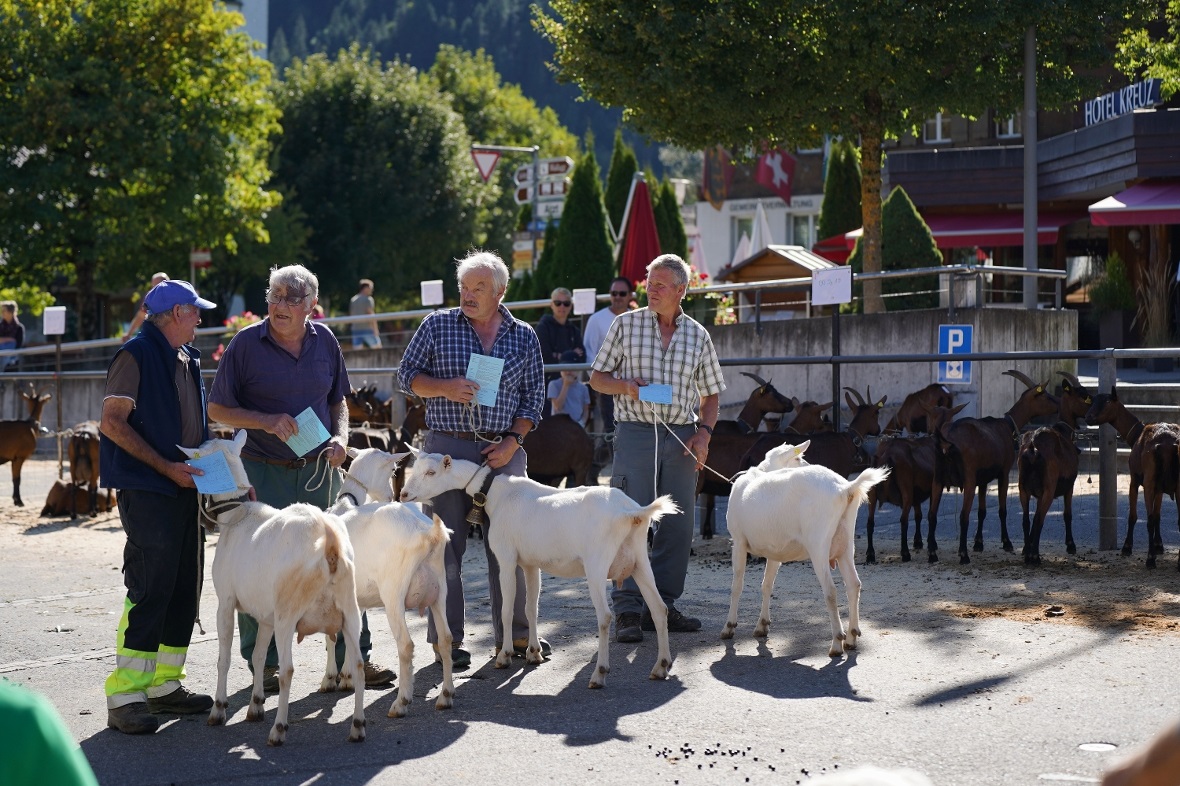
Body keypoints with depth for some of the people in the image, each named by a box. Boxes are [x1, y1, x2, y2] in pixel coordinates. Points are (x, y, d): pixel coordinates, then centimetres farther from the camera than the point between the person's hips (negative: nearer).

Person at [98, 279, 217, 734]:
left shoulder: (187, 359, 16)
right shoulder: (137, 355, -10)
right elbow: (112, 423, -15)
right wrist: (166, 467, -16)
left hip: (185, 487, 9)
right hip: (146, 490, -9)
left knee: (184, 589, 10)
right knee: (150, 589, -12)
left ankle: (165, 684, 19)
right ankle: (124, 696, -9)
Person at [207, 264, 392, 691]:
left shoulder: (324, 341, 5)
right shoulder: (246, 344, -6)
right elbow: (218, 409, -3)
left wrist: (340, 437, -2)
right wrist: (267, 422, -17)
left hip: (319, 469, 3)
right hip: (264, 472, -3)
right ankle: (264, 664, 14)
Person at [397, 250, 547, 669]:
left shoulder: (524, 337, 8)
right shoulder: (437, 325, 5)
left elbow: (534, 395, 9)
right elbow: (407, 375, 6)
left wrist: (513, 440, -4)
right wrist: (446, 387, -12)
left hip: (502, 450, 1)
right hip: (447, 447, -1)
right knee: (447, 546, 0)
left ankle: (515, 634, 13)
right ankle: (447, 639, 6)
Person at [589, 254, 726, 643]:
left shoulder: (698, 335, 11)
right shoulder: (625, 325, 5)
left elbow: (710, 394, 16)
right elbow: (597, 378, 9)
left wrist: (704, 432, -1)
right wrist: (627, 386, -11)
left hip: (681, 436, 3)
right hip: (635, 432, -3)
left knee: (678, 524, 3)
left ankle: (661, 606, 12)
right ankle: (627, 610, -6)